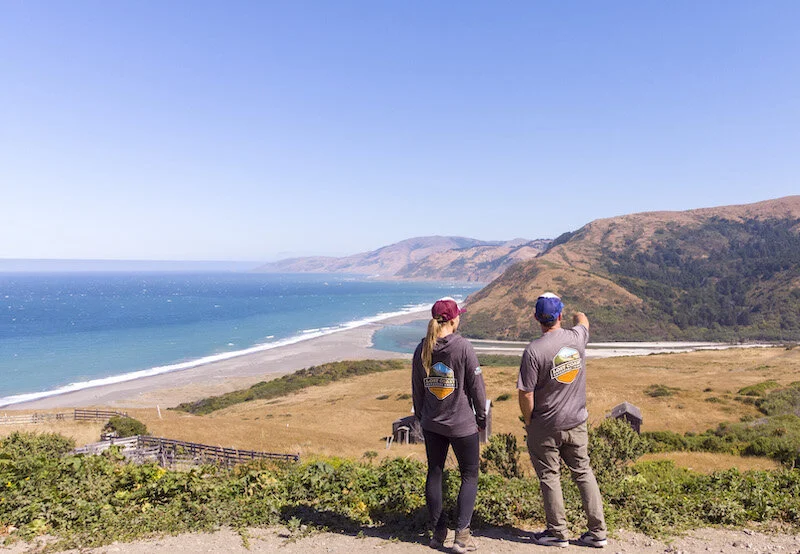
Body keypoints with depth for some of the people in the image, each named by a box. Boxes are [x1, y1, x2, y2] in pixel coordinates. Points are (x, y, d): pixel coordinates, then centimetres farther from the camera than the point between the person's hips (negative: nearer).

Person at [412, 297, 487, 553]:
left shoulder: (422, 349, -2)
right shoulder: (463, 347, -17)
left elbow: (416, 389, 7)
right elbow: (476, 385, -10)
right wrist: (481, 416, 4)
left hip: (431, 424, 5)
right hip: (462, 425, -4)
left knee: (434, 473, 15)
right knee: (469, 475, 9)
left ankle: (438, 531, 24)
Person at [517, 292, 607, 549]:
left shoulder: (534, 351, -21)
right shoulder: (577, 338, -6)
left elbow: (526, 394, -18)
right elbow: (583, 321, 21)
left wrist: (528, 421, -1)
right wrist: (580, 316, 44)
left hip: (545, 426, -4)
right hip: (576, 422, 5)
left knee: (549, 477, 9)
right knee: (583, 472, 16)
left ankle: (558, 532, 20)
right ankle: (598, 531, 22)